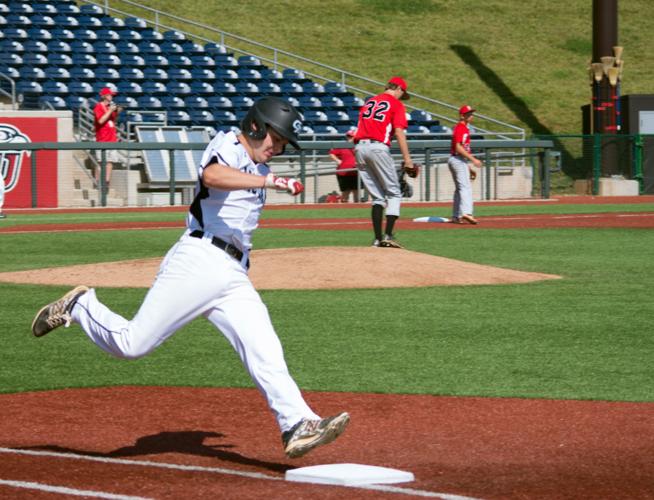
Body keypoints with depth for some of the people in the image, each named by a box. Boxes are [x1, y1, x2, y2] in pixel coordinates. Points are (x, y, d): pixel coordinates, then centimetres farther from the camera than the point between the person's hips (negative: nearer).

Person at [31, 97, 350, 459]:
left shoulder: (257, 170, 24)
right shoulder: (228, 146, -3)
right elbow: (211, 176, -28)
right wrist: (269, 181, -35)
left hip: (235, 278, 8)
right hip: (198, 260, -8)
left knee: (266, 354, -8)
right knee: (132, 344, -7)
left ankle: (298, 426, -16)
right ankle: (79, 307, 18)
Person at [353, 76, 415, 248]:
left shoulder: (369, 102, 23)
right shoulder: (396, 104, 3)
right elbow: (399, 132, -8)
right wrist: (407, 158, -11)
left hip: (359, 148, 6)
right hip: (378, 147, -6)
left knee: (377, 197, 12)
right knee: (394, 193, 1)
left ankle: (378, 238, 5)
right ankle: (388, 235, -14)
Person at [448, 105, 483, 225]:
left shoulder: (464, 128, 20)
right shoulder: (461, 128, -11)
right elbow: (458, 148, -22)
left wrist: (469, 168, 22)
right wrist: (473, 159, -24)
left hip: (455, 160, 11)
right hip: (459, 160, -11)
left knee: (459, 189, 14)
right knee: (465, 187, -20)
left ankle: (456, 216, 17)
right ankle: (466, 213, -33)